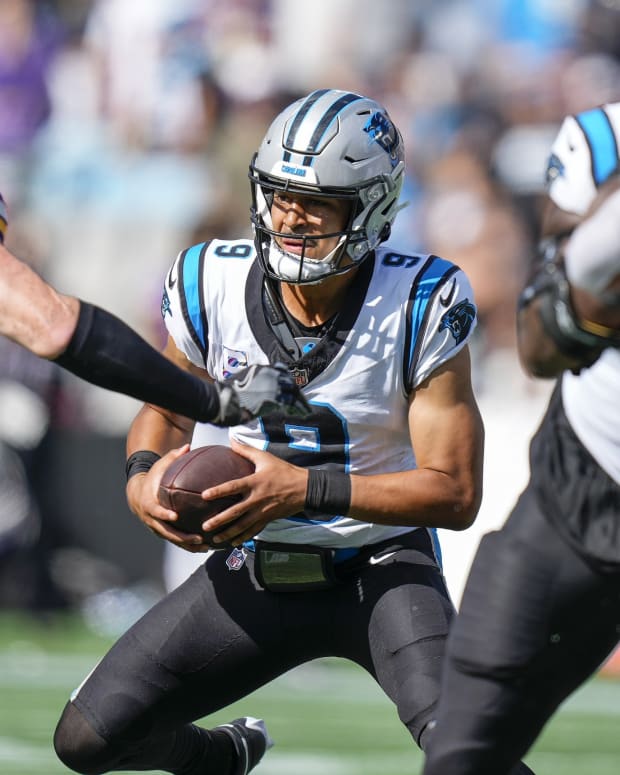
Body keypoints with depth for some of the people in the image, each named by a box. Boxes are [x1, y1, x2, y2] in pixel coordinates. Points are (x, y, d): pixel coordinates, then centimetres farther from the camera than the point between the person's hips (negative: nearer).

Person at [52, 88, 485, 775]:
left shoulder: (420, 308, -19)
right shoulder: (213, 285, -10)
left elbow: (456, 493, -17)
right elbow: (166, 410, 11)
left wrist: (305, 488, -27)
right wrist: (144, 475, -13)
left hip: (381, 566, -4)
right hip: (253, 566, 4)